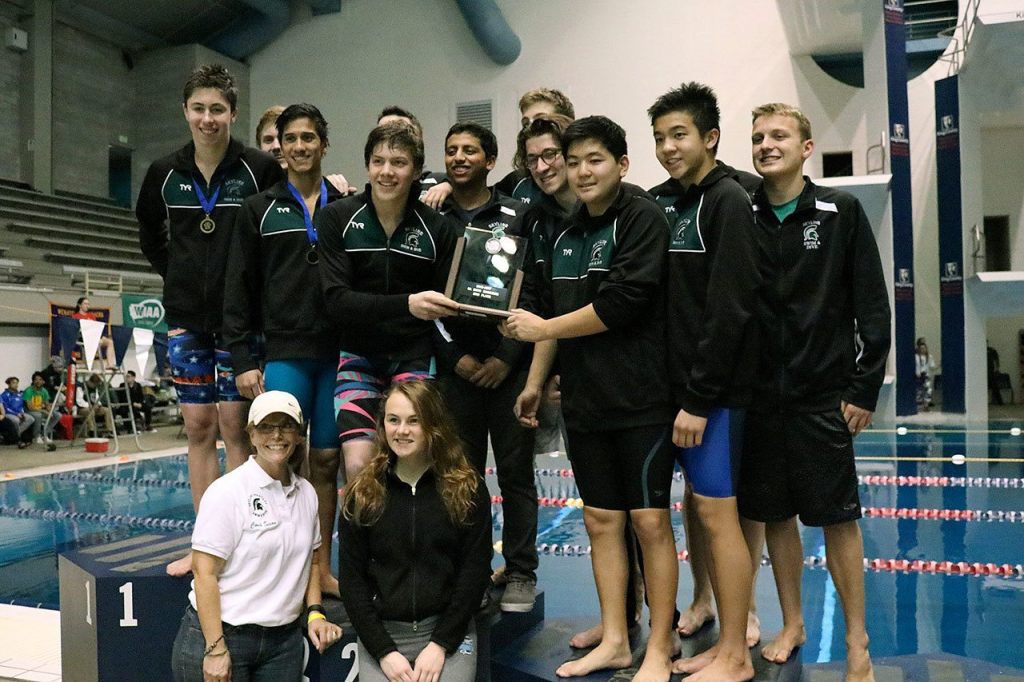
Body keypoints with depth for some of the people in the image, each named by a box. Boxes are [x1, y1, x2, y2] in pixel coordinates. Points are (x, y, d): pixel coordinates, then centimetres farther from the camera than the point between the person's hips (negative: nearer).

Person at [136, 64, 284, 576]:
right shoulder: (165, 174, 5)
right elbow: (149, 234, 21)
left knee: (234, 424, -1)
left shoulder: (260, 170, -6)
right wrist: (175, 274, 10)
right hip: (186, 319, 4)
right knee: (198, 426, 6)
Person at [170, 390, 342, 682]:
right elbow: (204, 572, -15)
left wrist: (314, 613, 4)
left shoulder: (306, 493, 5)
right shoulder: (227, 491, -12)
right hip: (220, 634, -5)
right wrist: (215, 650, -18)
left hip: (284, 639, 5)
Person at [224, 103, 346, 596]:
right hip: (283, 354, -1)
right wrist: (243, 360, -4)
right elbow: (239, 291, 4)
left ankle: (321, 568, 16)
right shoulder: (259, 209, 7)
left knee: (325, 461, 6)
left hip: (338, 355, 1)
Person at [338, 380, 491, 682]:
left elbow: (475, 573, -2)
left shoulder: (467, 489, -1)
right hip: (381, 634, 1)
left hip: (448, 632, -1)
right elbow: (351, 579, 1)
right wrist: (384, 651, -7)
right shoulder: (362, 494, 2)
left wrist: (440, 645, -8)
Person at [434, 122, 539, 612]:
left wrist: (506, 358, -9)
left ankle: (521, 574, 15)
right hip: (454, 365, 2)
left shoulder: (517, 217, 3)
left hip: (508, 363, -1)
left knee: (515, 471, 3)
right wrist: (455, 356, -5)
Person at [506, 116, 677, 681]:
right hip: (584, 401, 7)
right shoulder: (565, 236, 14)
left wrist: (539, 329, -10)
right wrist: (534, 383, 16)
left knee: (650, 520, -1)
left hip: (641, 400, -6)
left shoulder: (642, 220, -8)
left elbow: (621, 302, -18)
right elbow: (550, 312, 19)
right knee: (601, 520, 11)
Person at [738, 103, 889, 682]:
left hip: (823, 395, -3)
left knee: (837, 517, 2)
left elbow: (872, 307, -3)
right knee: (775, 514, 11)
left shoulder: (841, 212, -2)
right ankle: (792, 625, 27)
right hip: (760, 394, 3)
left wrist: (865, 388, -7)